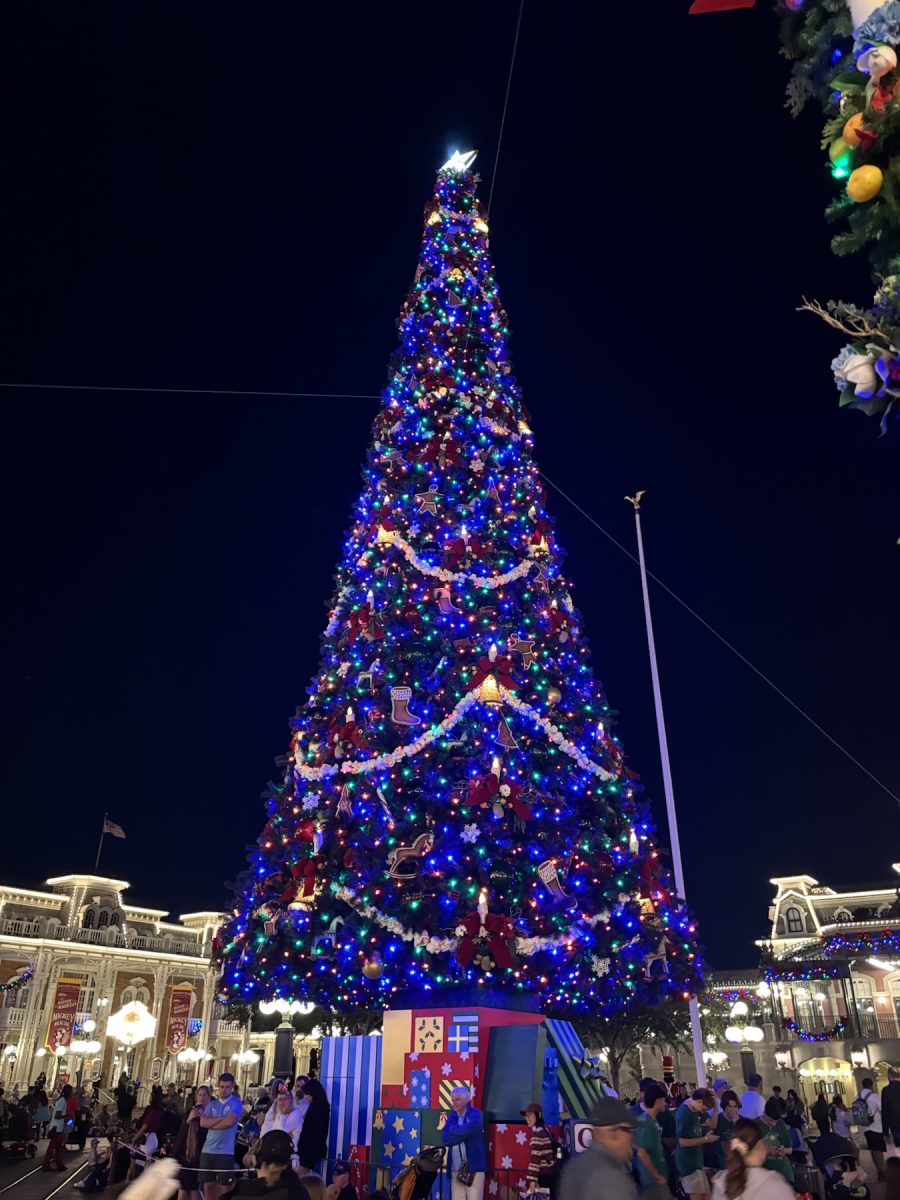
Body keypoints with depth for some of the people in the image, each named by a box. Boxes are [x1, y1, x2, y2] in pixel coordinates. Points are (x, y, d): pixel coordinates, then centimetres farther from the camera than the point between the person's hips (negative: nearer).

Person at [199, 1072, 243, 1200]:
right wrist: (222, 1118, -9)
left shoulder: (236, 1103, -2)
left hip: (225, 1152, -5)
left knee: (223, 1188, 1)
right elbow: (203, 1122, -2)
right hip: (208, 1150, 5)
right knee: (208, 1186, 10)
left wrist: (212, 1122, -4)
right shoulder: (212, 1104, 13)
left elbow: (229, 1121, -17)